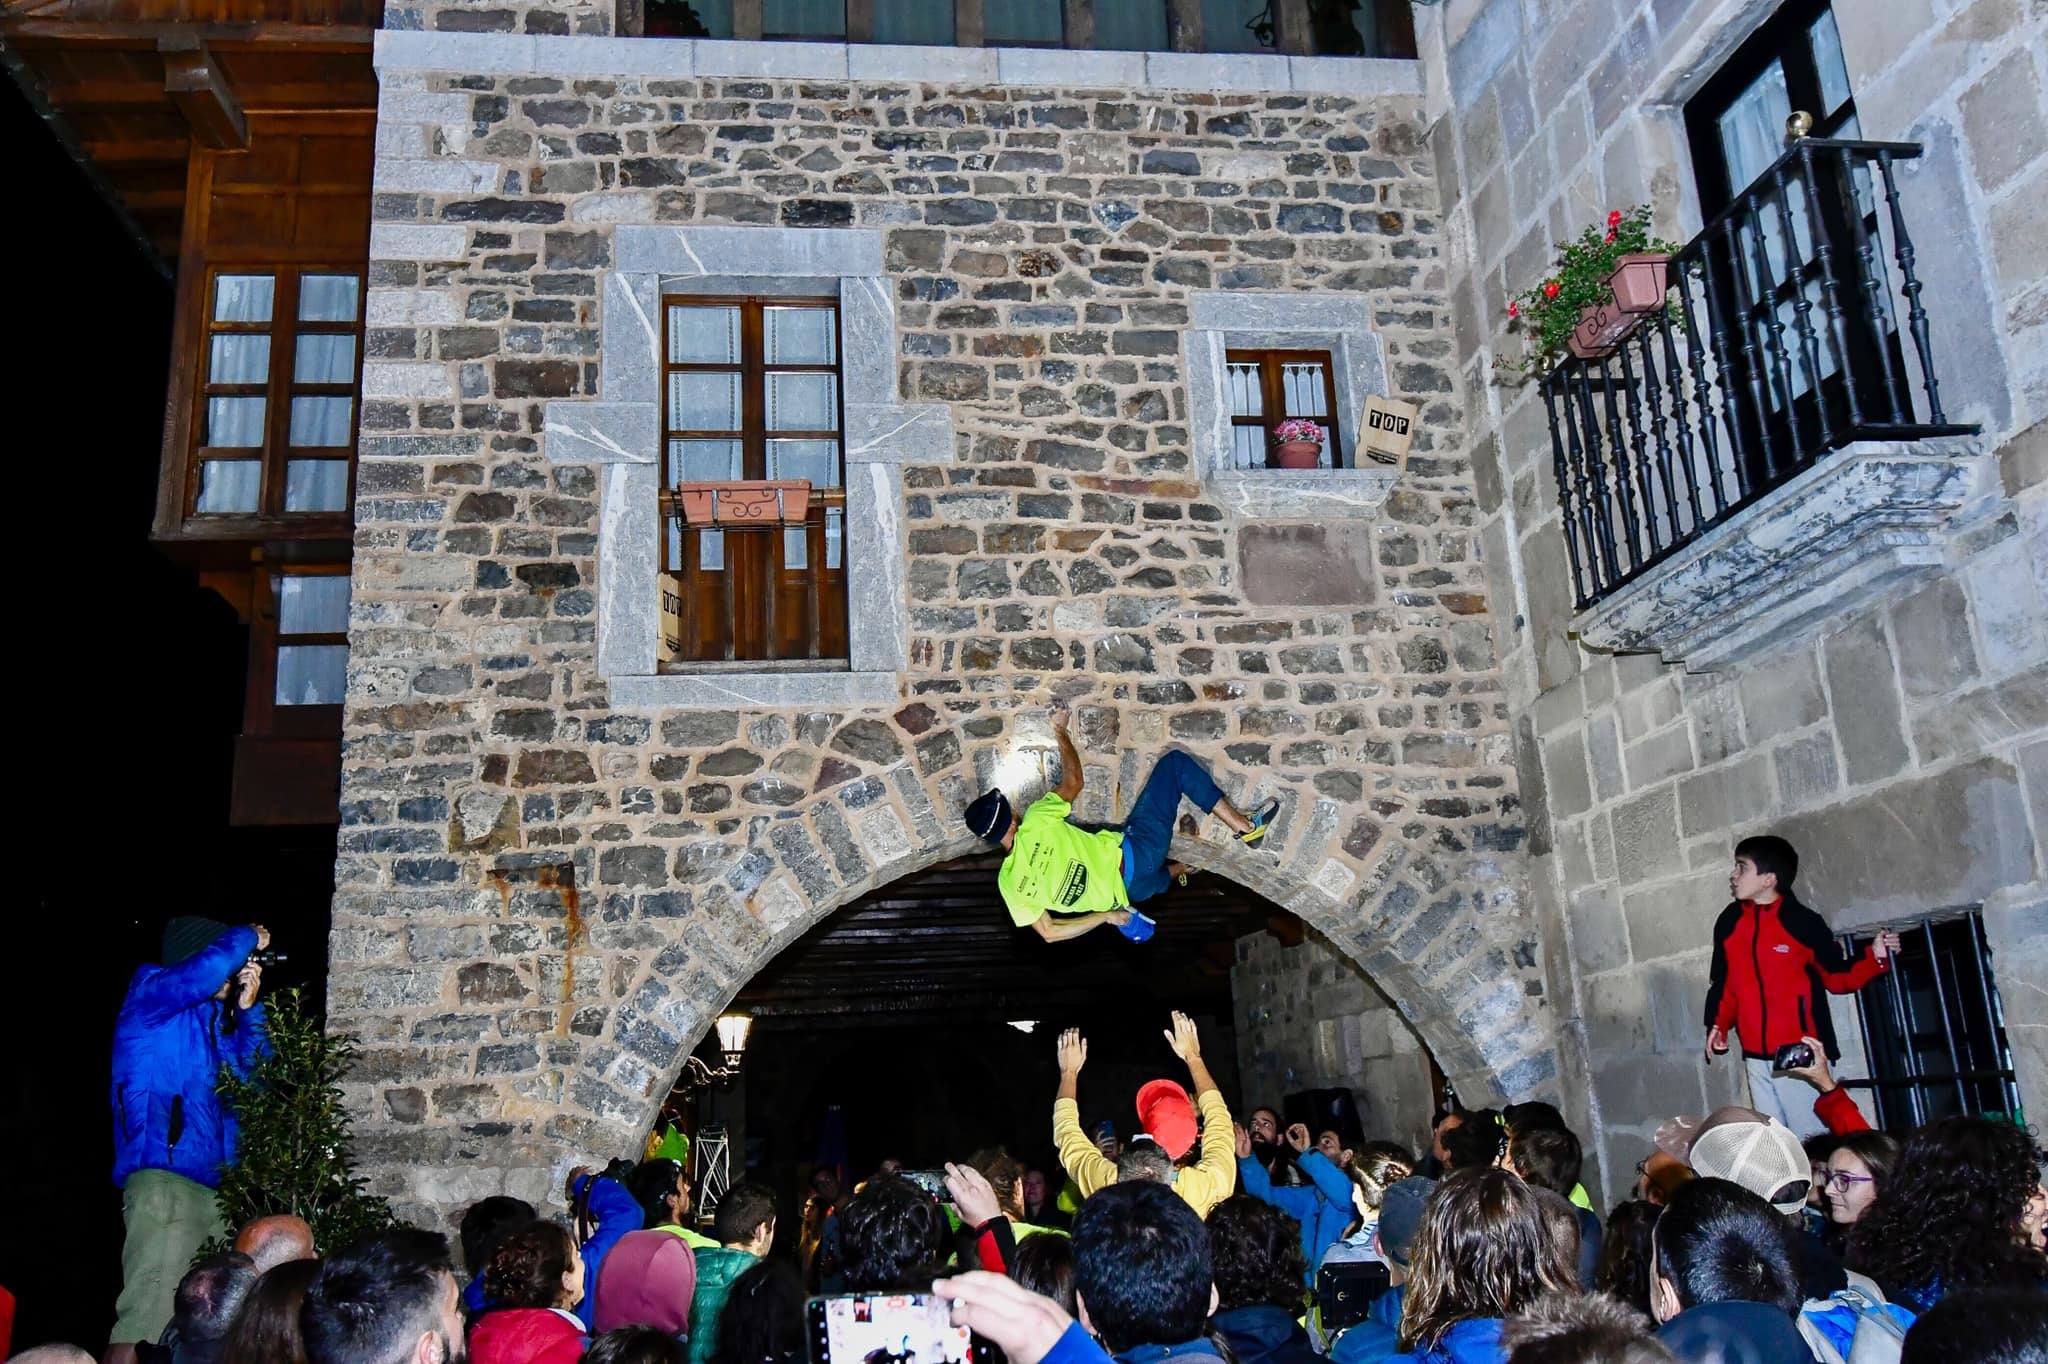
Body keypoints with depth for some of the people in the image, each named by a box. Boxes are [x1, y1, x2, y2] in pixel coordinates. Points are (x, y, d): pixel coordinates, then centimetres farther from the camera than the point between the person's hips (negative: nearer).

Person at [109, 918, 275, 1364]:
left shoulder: (209, 1019, 21)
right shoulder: (149, 996, -1)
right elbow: (211, 965, -21)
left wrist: (248, 1009, 12)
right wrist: (249, 936, -2)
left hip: (214, 1188, 8)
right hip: (165, 1184, -8)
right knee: (145, 1324, -15)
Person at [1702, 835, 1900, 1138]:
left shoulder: (1803, 922, -8)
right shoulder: (1729, 922, 5)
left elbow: (1837, 977, 1)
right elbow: (1723, 982, 14)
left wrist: (1875, 958, -15)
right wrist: (1718, 1024, 2)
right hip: (1756, 1057, 5)